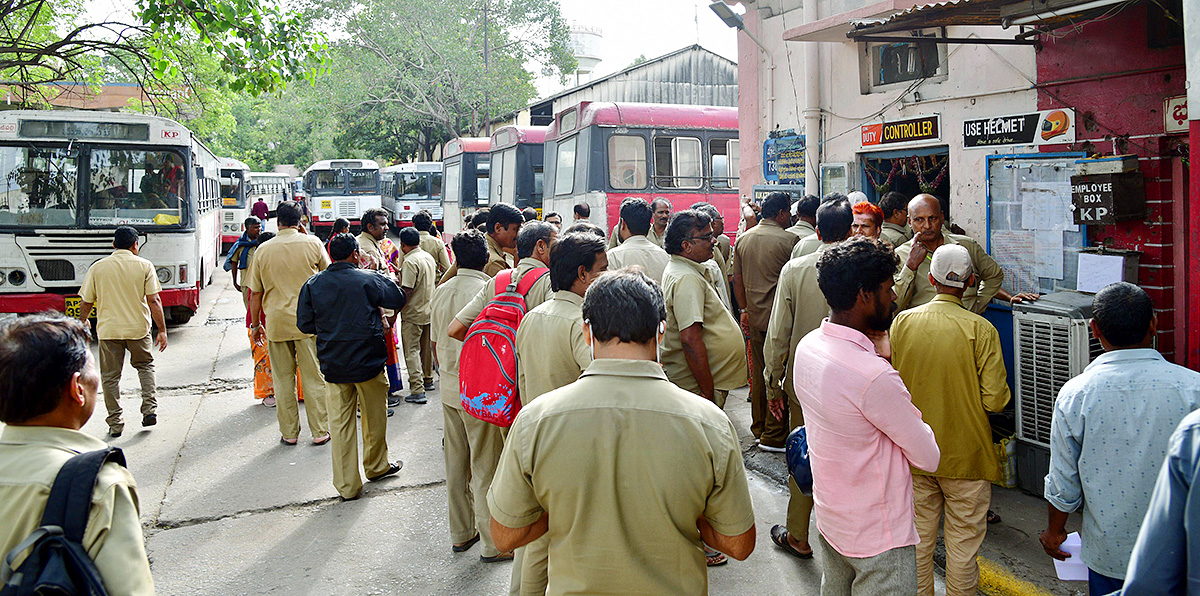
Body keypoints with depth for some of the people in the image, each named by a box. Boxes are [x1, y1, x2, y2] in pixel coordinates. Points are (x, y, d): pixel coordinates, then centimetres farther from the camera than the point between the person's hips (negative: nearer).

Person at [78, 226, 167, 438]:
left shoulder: (97, 267, 0)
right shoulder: (144, 266, -3)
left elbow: (86, 302, 5)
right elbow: (154, 301, -7)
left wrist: (82, 322, 24)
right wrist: (162, 330, -2)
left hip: (108, 330, 0)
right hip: (138, 329, 0)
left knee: (110, 376, 9)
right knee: (145, 365, 21)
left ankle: (115, 423, 10)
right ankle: (150, 408, 9)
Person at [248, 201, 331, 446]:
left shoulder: (263, 250, 1)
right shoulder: (312, 243, -3)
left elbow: (256, 293, 6)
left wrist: (256, 324, 16)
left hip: (276, 322, 1)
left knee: (283, 379, 10)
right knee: (314, 377, 6)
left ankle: (289, 432, 16)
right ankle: (320, 431, 10)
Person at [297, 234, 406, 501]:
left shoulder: (312, 284, -2)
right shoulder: (369, 279, -10)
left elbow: (304, 324, 1)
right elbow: (399, 299, 1)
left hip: (333, 365, 2)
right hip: (368, 361, -2)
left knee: (340, 423, 8)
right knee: (374, 416, 18)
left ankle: (347, 485, 13)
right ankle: (376, 466, 36)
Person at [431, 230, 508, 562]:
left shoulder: (440, 292, 6)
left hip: (449, 388, 7)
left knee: (455, 464, 15)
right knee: (486, 467, 1)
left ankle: (461, 534, 27)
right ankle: (492, 543, 10)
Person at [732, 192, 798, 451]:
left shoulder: (743, 239, 9)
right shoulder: (788, 239, -11)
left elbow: (737, 280, 14)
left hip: (754, 316, 6)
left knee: (758, 374, 14)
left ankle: (759, 430, 23)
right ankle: (774, 436, 2)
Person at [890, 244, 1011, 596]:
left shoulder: (902, 322, -6)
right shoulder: (980, 329, -16)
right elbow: (995, 401, -16)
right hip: (965, 453, -3)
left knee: (918, 536, 17)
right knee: (963, 540, 12)